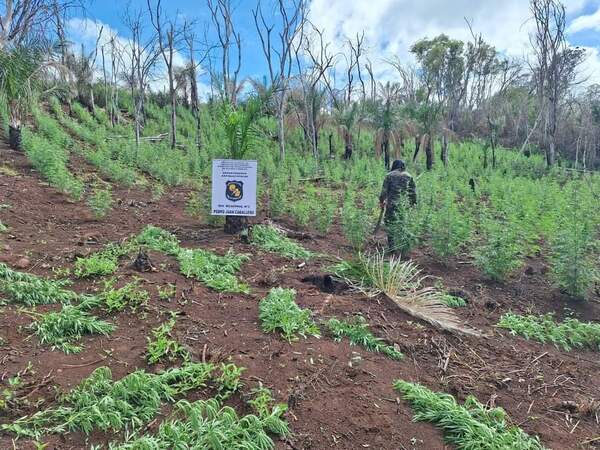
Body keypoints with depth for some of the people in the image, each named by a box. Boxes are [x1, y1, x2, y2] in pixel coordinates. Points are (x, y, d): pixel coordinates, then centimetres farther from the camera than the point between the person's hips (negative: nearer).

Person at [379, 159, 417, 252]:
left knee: (389, 223, 3)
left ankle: (392, 246, -1)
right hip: (404, 204, 3)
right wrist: (413, 202, 19)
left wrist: (381, 201, 9)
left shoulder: (389, 176, 0)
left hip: (392, 203, -3)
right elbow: (413, 190, 9)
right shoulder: (408, 176, 7)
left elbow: (384, 190, -1)